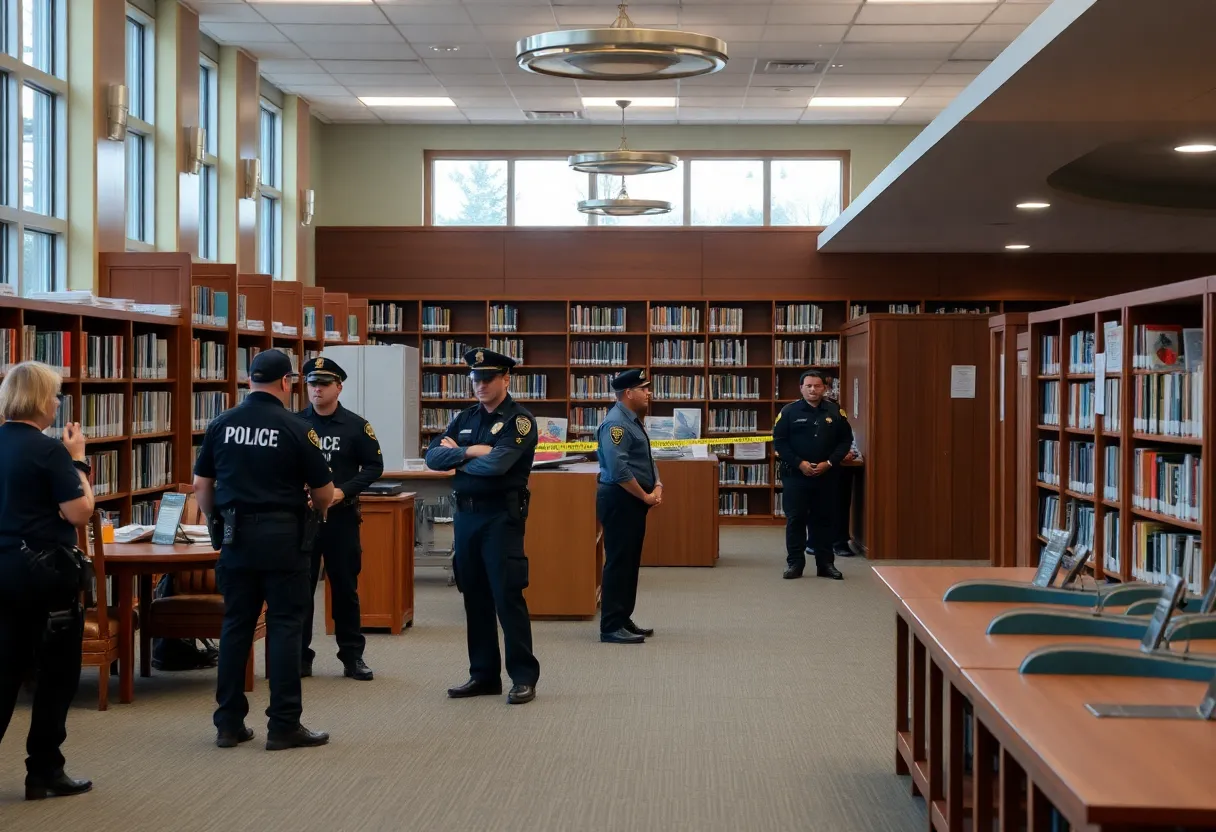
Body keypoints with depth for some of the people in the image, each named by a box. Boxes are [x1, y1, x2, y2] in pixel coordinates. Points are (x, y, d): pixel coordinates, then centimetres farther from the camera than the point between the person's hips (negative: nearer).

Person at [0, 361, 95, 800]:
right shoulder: (48, 450, -16)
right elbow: (79, 512, -15)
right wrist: (77, 459, -6)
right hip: (43, 570, -7)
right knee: (58, 672, 6)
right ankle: (44, 772, 11)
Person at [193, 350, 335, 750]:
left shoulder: (221, 425, 3)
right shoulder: (295, 428, -8)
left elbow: (201, 485, 7)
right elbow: (323, 493, -3)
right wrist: (320, 507, 20)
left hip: (236, 537, 4)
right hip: (283, 537, -4)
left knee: (235, 626, 11)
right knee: (284, 627, 2)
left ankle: (229, 723, 15)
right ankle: (284, 725, 3)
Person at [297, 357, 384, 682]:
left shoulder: (356, 426, 0)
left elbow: (374, 466, 0)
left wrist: (344, 490, -13)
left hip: (342, 516, -1)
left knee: (345, 588, 7)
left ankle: (352, 656, 15)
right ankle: (299, 656, 13)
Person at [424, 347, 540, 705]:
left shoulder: (519, 420, -6)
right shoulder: (465, 418, 14)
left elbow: (497, 463, -21)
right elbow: (433, 456, 3)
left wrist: (456, 458, -5)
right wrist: (470, 451, -13)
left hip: (501, 515, -7)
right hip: (465, 514, 7)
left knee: (507, 596, -7)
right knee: (475, 596, 10)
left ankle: (524, 676, 0)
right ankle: (483, 675, 18)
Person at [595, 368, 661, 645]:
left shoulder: (633, 421, 15)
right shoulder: (616, 423, -17)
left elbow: (646, 460, 20)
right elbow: (618, 469, -25)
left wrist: (657, 485, 2)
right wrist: (645, 496, -16)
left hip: (634, 501, 10)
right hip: (620, 500, -10)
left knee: (630, 562, 14)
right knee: (618, 562, -7)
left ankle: (623, 619, 22)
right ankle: (611, 628, -4)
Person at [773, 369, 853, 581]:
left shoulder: (835, 412, 4)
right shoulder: (789, 411, -1)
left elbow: (845, 440, 5)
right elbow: (779, 441, -3)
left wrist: (829, 463, -8)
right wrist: (800, 463, -13)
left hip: (827, 476, 2)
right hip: (795, 475, -2)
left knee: (825, 519, 7)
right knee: (795, 519, 1)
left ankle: (826, 563, 14)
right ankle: (795, 563, 8)